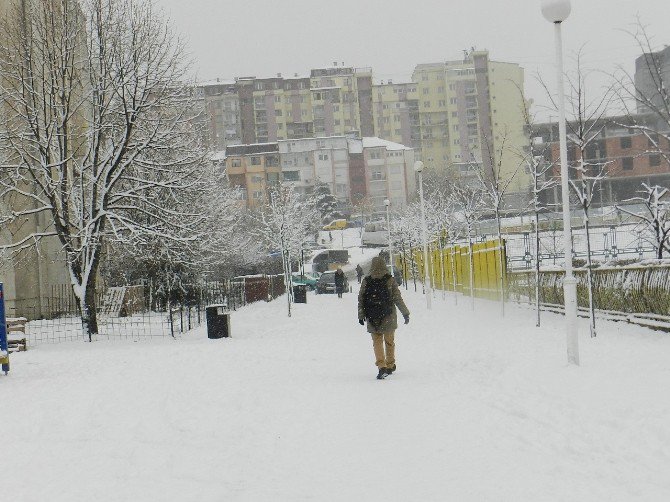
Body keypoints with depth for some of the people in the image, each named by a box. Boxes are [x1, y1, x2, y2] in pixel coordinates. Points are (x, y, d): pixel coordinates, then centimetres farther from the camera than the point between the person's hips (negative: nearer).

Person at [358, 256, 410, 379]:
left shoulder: (366, 282, -2)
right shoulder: (390, 281, -5)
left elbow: (361, 300, 0)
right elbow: (398, 299, -2)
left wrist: (361, 316, 8)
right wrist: (405, 313, 7)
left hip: (372, 319, 0)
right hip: (388, 318, 0)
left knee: (377, 342, 4)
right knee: (389, 342, 14)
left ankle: (381, 366, -13)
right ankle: (390, 366, 22)